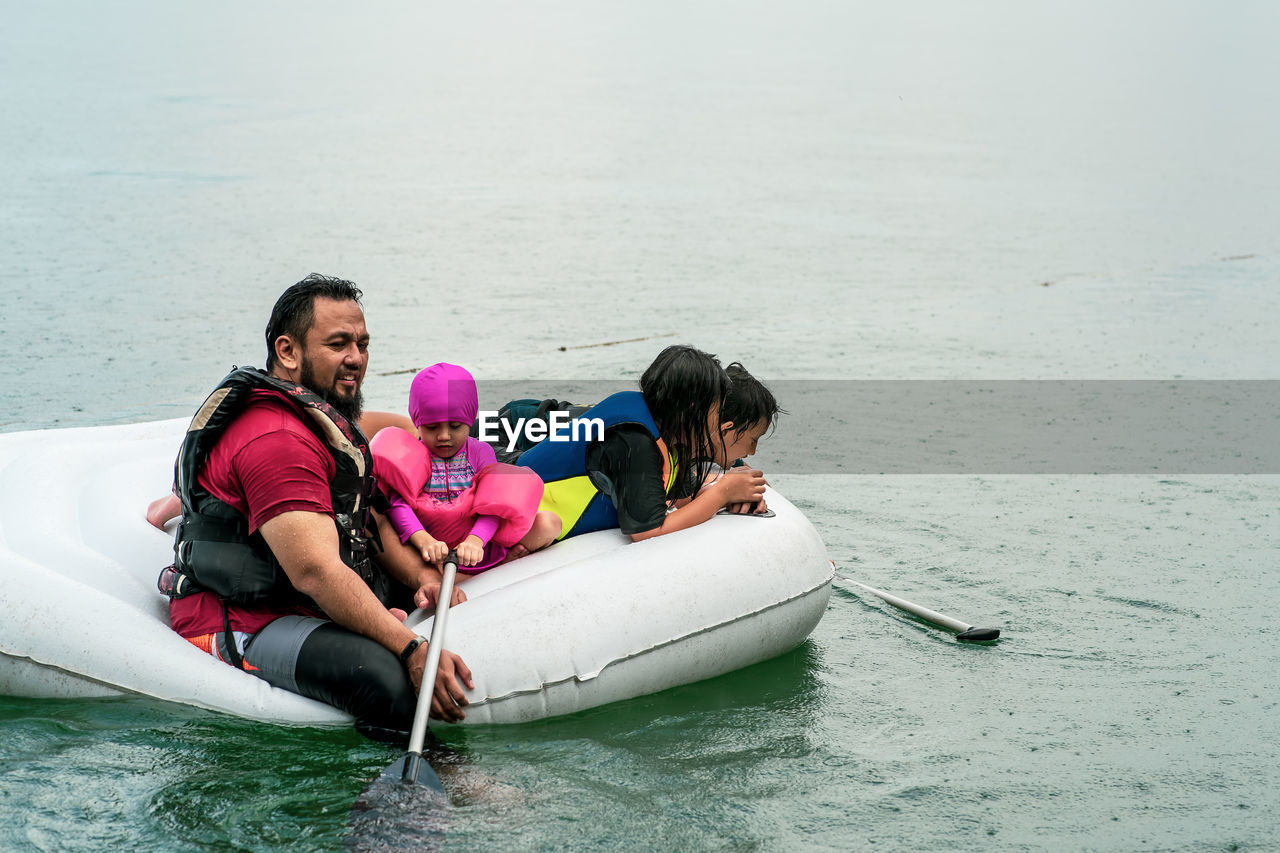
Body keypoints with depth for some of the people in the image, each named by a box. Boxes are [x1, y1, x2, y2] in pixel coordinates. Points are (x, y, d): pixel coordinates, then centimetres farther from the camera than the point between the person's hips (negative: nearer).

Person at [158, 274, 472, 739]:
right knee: (390, 679, -33)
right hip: (239, 625, -11)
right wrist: (411, 650, -34)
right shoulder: (276, 440, -22)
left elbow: (364, 521, 17)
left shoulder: (327, 418, 14)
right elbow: (315, 572, -31)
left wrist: (423, 576, -3)